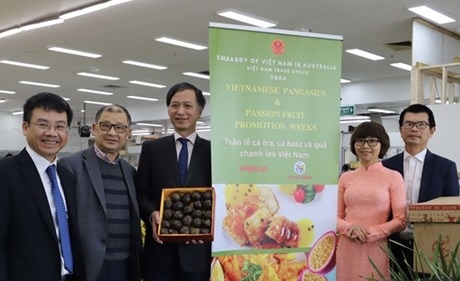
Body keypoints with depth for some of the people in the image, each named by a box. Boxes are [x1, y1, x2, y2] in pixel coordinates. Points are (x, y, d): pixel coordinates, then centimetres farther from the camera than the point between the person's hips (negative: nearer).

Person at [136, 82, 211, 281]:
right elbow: (140, 193, 6)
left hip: (198, 251, 0)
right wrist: (152, 214, -14)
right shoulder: (151, 148, 8)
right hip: (159, 250, 1)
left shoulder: (213, 151, 5)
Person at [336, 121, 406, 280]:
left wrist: (370, 233, -14)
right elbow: (336, 217, 10)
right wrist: (349, 228, -10)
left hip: (377, 250, -2)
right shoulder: (345, 178, 8)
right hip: (348, 250, 3)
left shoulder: (393, 177, -1)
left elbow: (401, 220, -3)